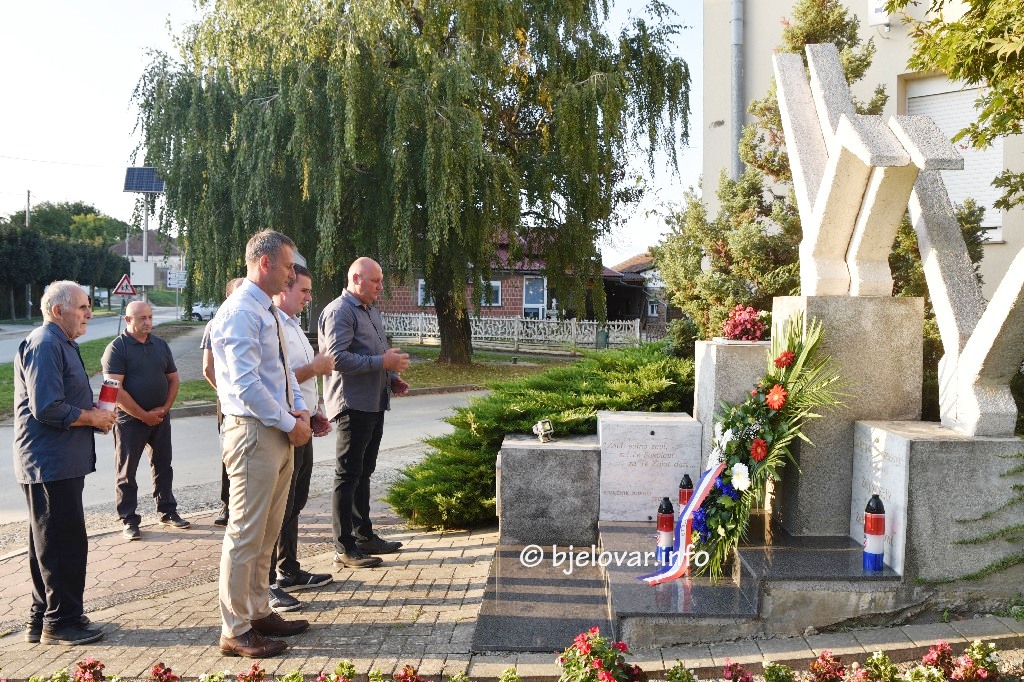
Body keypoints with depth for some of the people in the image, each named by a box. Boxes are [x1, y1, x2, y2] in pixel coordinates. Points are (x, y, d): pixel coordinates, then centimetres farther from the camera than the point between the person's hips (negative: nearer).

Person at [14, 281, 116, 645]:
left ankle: (42, 620, 27)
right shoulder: (44, 344, -17)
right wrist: (93, 418, -13)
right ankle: (61, 622, 9)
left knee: (51, 544, 17)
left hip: (62, 462, 11)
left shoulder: (61, 343, 17)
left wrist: (95, 413, 6)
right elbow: (47, 408, -25)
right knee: (64, 544, -3)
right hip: (50, 463, -11)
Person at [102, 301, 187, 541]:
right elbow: (116, 390, -17)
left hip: (160, 418, 5)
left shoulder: (161, 345, 7)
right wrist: (144, 415, -16)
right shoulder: (116, 348, -10)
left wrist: (164, 408, -3)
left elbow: (173, 379, 11)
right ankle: (129, 520, 14)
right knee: (127, 472, 4)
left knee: (163, 467, 13)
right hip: (130, 420, -5)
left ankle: (167, 511, 25)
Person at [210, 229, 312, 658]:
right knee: (246, 534, -1)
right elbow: (246, 383, -22)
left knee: (268, 532, 18)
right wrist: (289, 423, -16)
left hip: (279, 432, 10)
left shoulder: (268, 312, 15)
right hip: (254, 433, -10)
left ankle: (259, 613, 31)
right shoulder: (240, 312, -16)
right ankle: (235, 631, 11)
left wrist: (299, 409, 4)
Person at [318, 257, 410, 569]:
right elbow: (337, 358, -22)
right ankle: (344, 547, 4)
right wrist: (383, 362, -22)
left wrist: (392, 378, 9)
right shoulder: (339, 311, -12)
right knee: (348, 476, -3)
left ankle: (364, 535, 28)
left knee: (363, 473, 17)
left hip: (374, 404, 10)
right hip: (353, 405, -10)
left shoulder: (371, 311, 19)